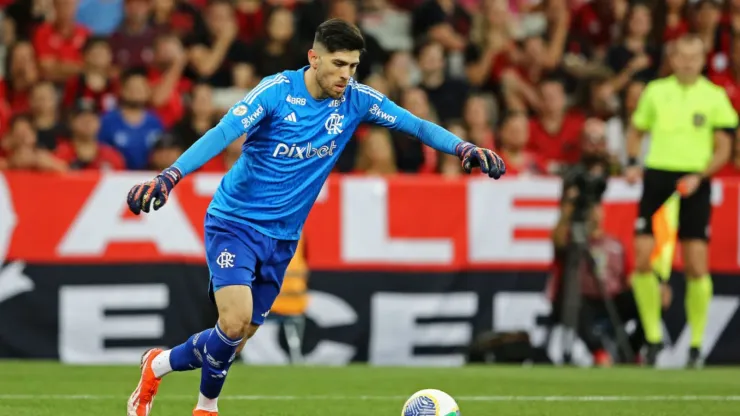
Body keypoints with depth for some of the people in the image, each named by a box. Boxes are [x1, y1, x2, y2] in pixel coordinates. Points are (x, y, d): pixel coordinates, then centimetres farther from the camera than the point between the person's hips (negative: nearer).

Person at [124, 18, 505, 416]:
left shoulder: (357, 99, -4)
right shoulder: (276, 90, -17)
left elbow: (416, 125, -3)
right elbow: (222, 134, -25)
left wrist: (463, 148, -21)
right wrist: (169, 176, -38)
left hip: (282, 235, 5)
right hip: (234, 222, -5)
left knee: (233, 341, 6)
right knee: (235, 322, -20)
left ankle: (159, 364, 32)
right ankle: (158, 365, 5)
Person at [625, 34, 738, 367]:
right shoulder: (655, 92, 8)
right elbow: (636, 130, 20)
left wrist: (699, 176, -13)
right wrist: (632, 163, 2)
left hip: (693, 187, -2)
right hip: (656, 177, 2)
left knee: (697, 267, -7)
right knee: (643, 260, -6)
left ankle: (696, 343, 6)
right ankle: (653, 336, 8)